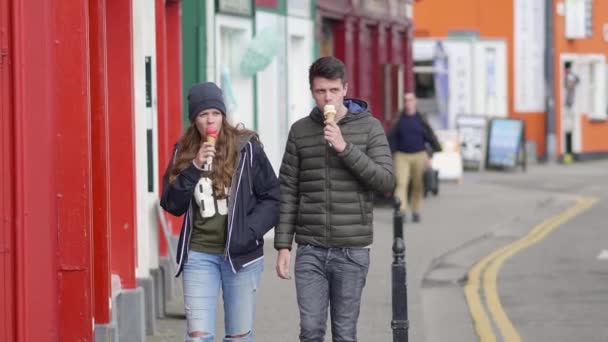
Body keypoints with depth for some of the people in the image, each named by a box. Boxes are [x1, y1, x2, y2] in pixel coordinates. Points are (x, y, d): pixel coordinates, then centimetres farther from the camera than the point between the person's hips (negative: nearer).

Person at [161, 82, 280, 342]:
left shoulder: (246, 148, -4)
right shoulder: (184, 152, 5)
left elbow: (272, 197, 0)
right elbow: (172, 204, -1)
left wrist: (249, 231, -13)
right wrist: (194, 168, -13)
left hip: (240, 254, -1)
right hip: (199, 255, 1)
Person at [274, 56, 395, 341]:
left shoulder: (369, 127, 1)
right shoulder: (300, 131, 6)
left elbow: (386, 181, -8)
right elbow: (288, 191, 8)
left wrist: (345, 148, -18)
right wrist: (283, 245, 2)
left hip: (352, 250, -1)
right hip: (310, 250, 1)